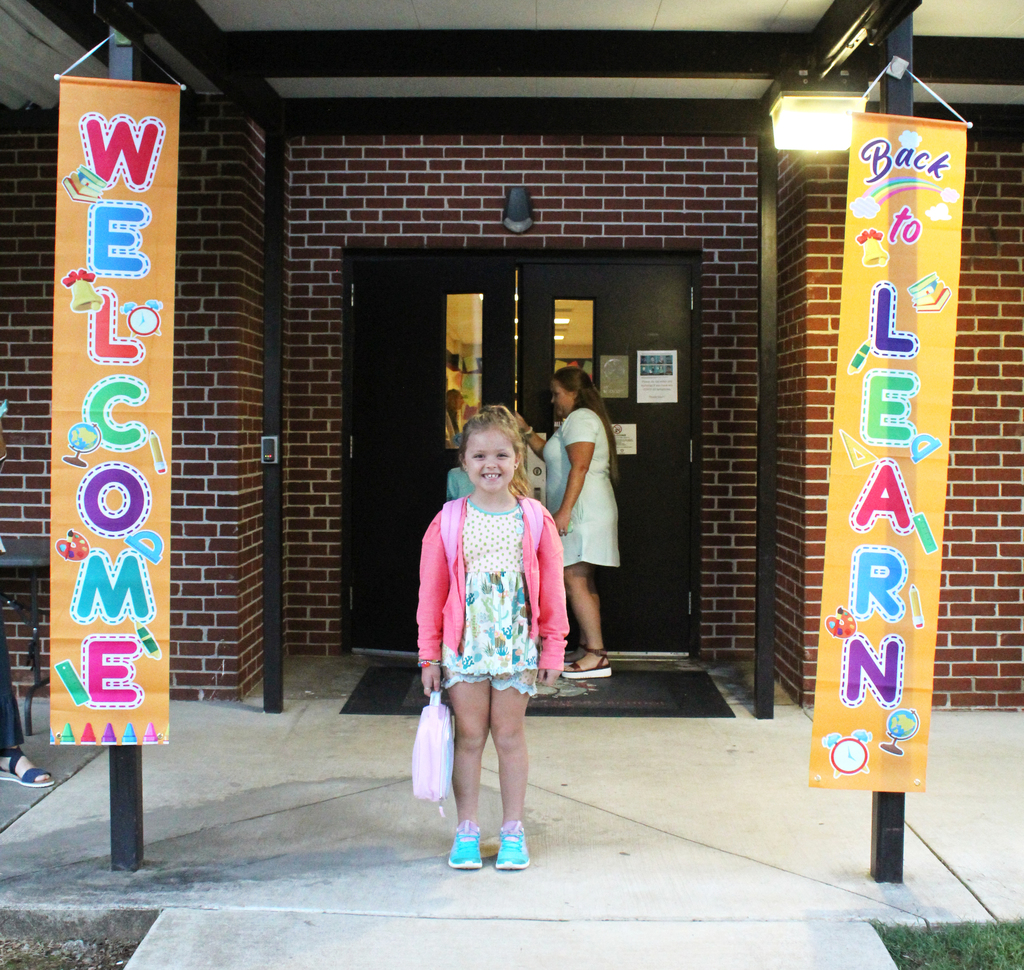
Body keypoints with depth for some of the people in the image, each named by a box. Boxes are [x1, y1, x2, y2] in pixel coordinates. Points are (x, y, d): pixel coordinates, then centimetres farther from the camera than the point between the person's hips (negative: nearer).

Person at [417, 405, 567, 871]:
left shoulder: (535, 519, 0)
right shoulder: (449, 521, -2)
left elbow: (552, 588, 3)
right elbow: (431, 592, 1)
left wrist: (553, 648, 2)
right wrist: (429, 656, 0)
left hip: (517, 645, 0)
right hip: (464, 645, 0)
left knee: (509, 735, 8)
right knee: (469, 735, 7)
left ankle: (512, 830, 20)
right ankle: (466, 830, 19)